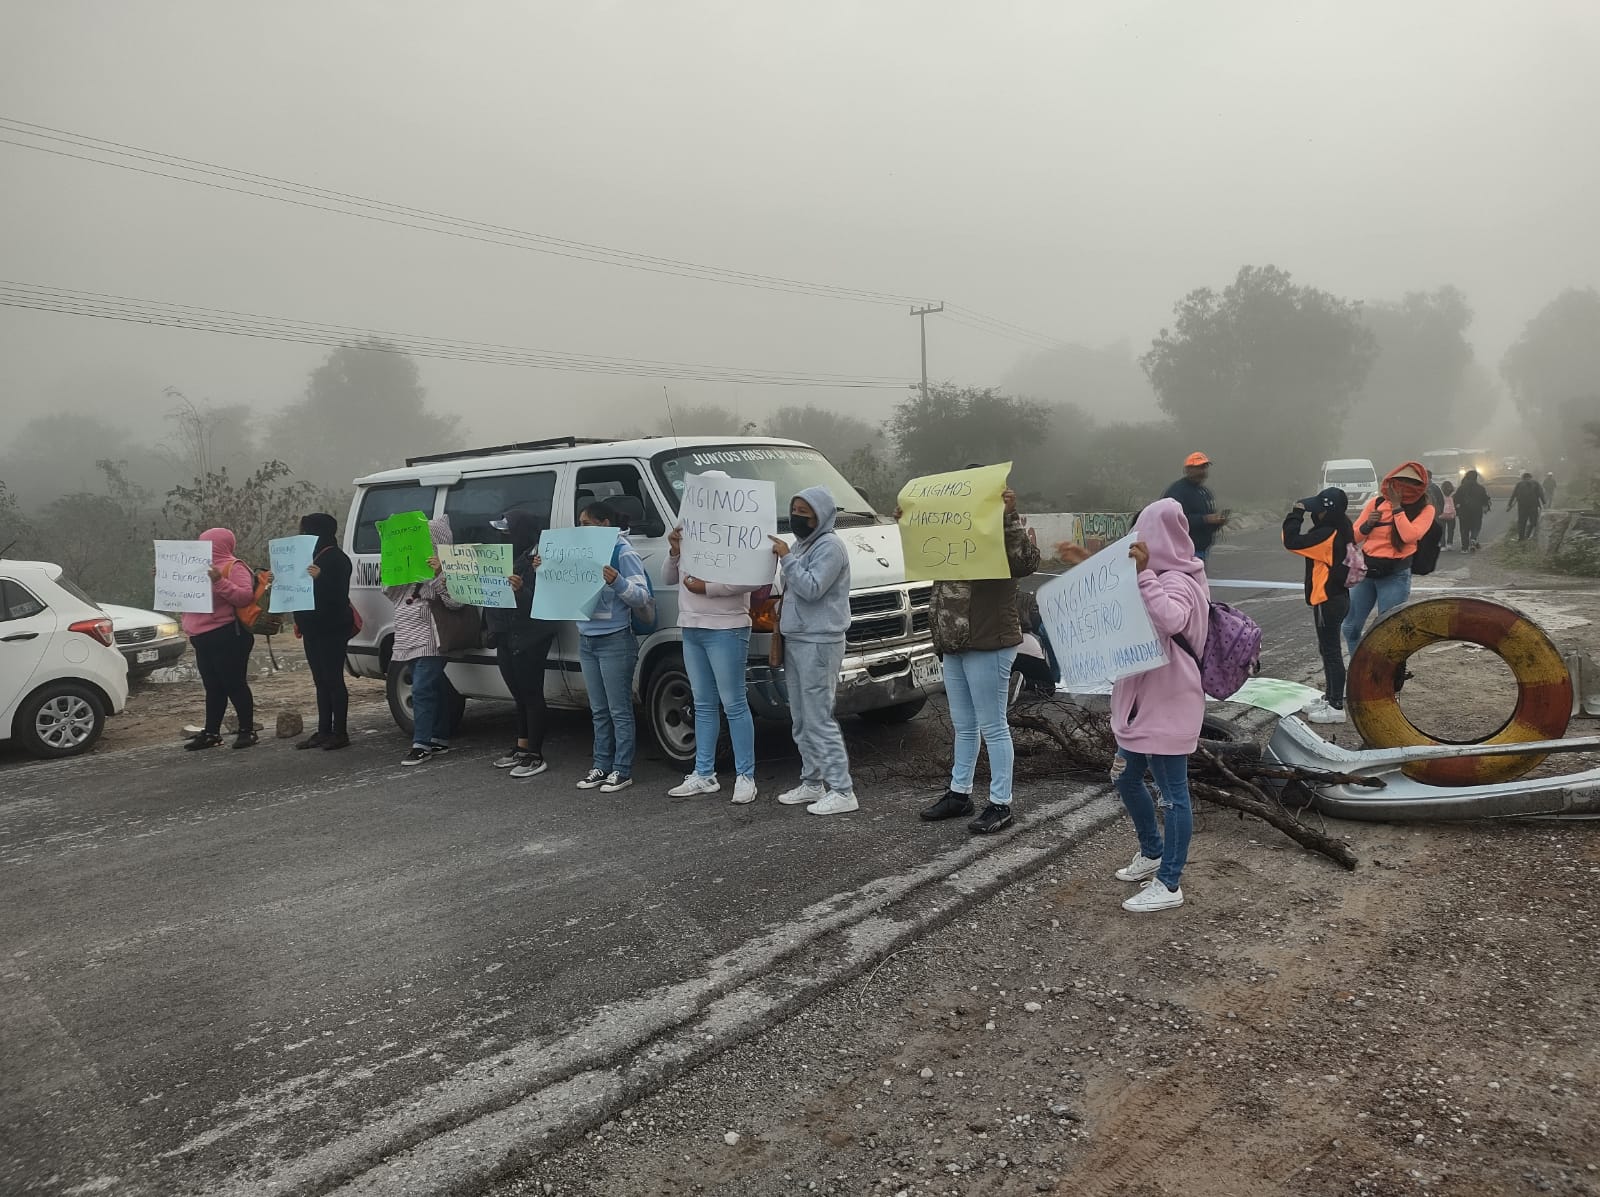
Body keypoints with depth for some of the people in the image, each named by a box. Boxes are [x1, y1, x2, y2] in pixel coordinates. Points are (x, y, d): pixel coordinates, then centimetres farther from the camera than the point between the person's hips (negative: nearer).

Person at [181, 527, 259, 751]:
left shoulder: (234, 567, -8)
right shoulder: (205, 567, 20)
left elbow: (245, 596, -21)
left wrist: (220, 582, -30)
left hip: (227, 637, -9)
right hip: (204, 639, 9)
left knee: (234, 684, -5)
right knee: (213, 687, 13)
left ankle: (247, 731, 2)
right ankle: (211, 733, 19)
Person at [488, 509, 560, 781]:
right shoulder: (511, 555, 13)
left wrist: (521, 590, -38)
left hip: (530, 638, -9)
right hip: (506, 636, 9)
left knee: (531, 694, -4)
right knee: (520, 694, 16)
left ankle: (536, 755, 2)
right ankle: (522, 748, 25)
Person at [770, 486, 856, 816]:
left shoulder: (830, 546, -11)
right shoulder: (801, 544, 18)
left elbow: (811, 589, -21)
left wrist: (786, 558, -17)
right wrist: (781, 615, 12)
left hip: (818, 643, -10)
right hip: (794, 640, 10)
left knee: (820, 720, -10)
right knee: (801, 720, 14)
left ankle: (842, 791, -5)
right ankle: (812, 783, 23)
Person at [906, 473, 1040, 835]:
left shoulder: (999, 531, -11)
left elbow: (1027, 563, -28)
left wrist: (1010, 516, -32)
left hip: (989, 645, -9)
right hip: (953, 644, 9)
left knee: (992, 726, -1)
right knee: (963, 726, 18)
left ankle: (1001, 804, 9)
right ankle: (959, 793, 30)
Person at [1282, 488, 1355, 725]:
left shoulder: (1327, 535, -23)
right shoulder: (1340, 532, 7)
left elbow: (1292, 541, -26)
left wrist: (1295, 515, -17)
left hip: (1328, 602, -10)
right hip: (1336, 598, 10)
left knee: (1331, 651, -4)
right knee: (1328, 650, 19)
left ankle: (1336, 707, 3)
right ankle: (1330, 698, 30)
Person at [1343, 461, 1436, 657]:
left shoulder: (1425, 509, -3)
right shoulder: (1377, 502, 4)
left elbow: (1409, 535, -23)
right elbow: (1353, 537, 8)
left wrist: (1397, 506, -16)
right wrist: (1367, 525, -12)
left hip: (1395, 576, -4)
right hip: (1365, 571, 4)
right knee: (1351, 627, 10)